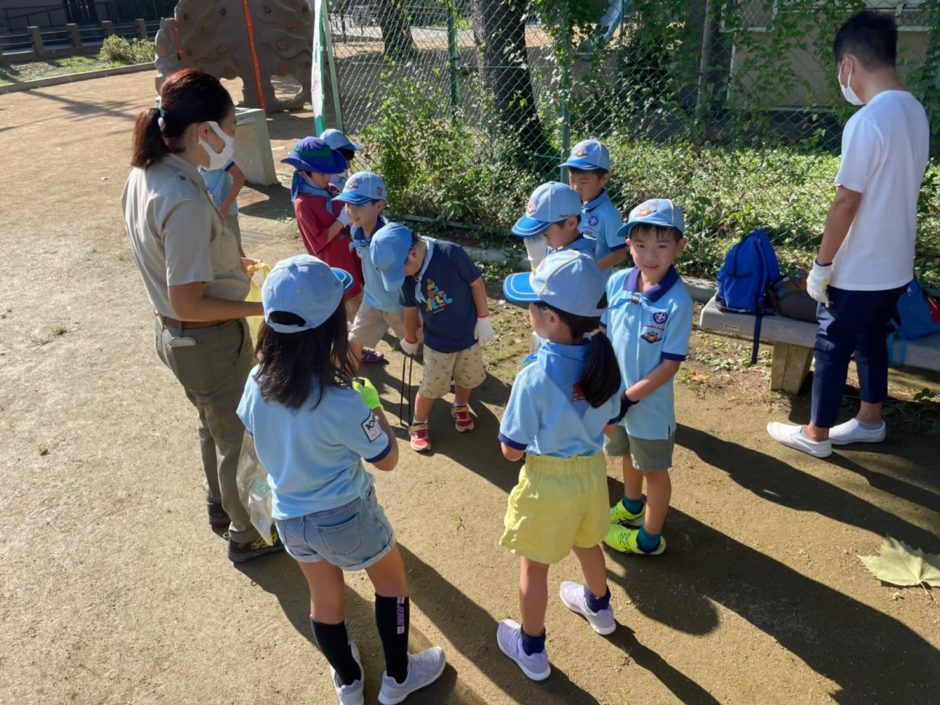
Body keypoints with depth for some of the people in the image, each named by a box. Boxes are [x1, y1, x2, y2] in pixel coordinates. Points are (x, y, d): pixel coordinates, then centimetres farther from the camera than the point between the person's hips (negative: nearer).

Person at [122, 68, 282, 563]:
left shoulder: (145, 174, -2)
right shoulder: (185, 201, -31)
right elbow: (188, 303, -28)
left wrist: (224, 265, 13)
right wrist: (265, 307, -22)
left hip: (172, 335, 9)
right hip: (209, 342, -9)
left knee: (215, 426, 30)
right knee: (240, 440, 14)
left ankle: (220, 507, 53)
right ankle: (248, 536, 36)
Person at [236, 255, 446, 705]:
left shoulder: (258, 382, -16)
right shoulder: (341, 402, -33)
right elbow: (387, 460, -16)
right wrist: (374, 408, -3)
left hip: (289, 517, 5)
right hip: (345, 518, -5)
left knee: (324, 598, 26)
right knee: (391, 582, 23)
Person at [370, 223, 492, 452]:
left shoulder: (450, 253, -29)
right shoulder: (406, 273, -15)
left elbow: (476, 282, -17)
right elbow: (410, 309, 1)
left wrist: (483, 319, -13)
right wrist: (410, 340, 14)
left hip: (469, 334, -1)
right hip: (437, 341, 1)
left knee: (467, 378, 20)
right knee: (431, 387, 10)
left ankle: (460, 408, 49)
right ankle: (418, 425, 34)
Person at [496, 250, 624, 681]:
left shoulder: (534, 377, -30)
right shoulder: (604, 359, -12)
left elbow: (512, 450, -19)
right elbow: (609, 425, 2)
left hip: (548, 480, -6)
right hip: (593, 470, 6)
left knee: (534, 566, 17)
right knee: (587, 545, 32)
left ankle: (531, 651, 37)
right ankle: (598, 608, 59)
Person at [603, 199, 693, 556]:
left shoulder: (677, 301, -24)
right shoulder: (617, 282, -10)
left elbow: (670, 364, -20)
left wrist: (628, 397, -20)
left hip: (650, 403, -5)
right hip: (614, 395, 5)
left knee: (654, 470, 17)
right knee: (628, 455, 29)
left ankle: (649, 538, 37)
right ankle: (631, 506, 56)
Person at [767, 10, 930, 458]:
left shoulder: (867, 121, -22)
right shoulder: (915, 112, 5)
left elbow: (847, 202, -22)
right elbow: (898, 189, 12)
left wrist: (821, 265, -12)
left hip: (857, 271, -8)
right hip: (895, 266, 8)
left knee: (831, 351, 7)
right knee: (871, 342, 23)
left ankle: (815, 435, 21)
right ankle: (870, 421, 38)